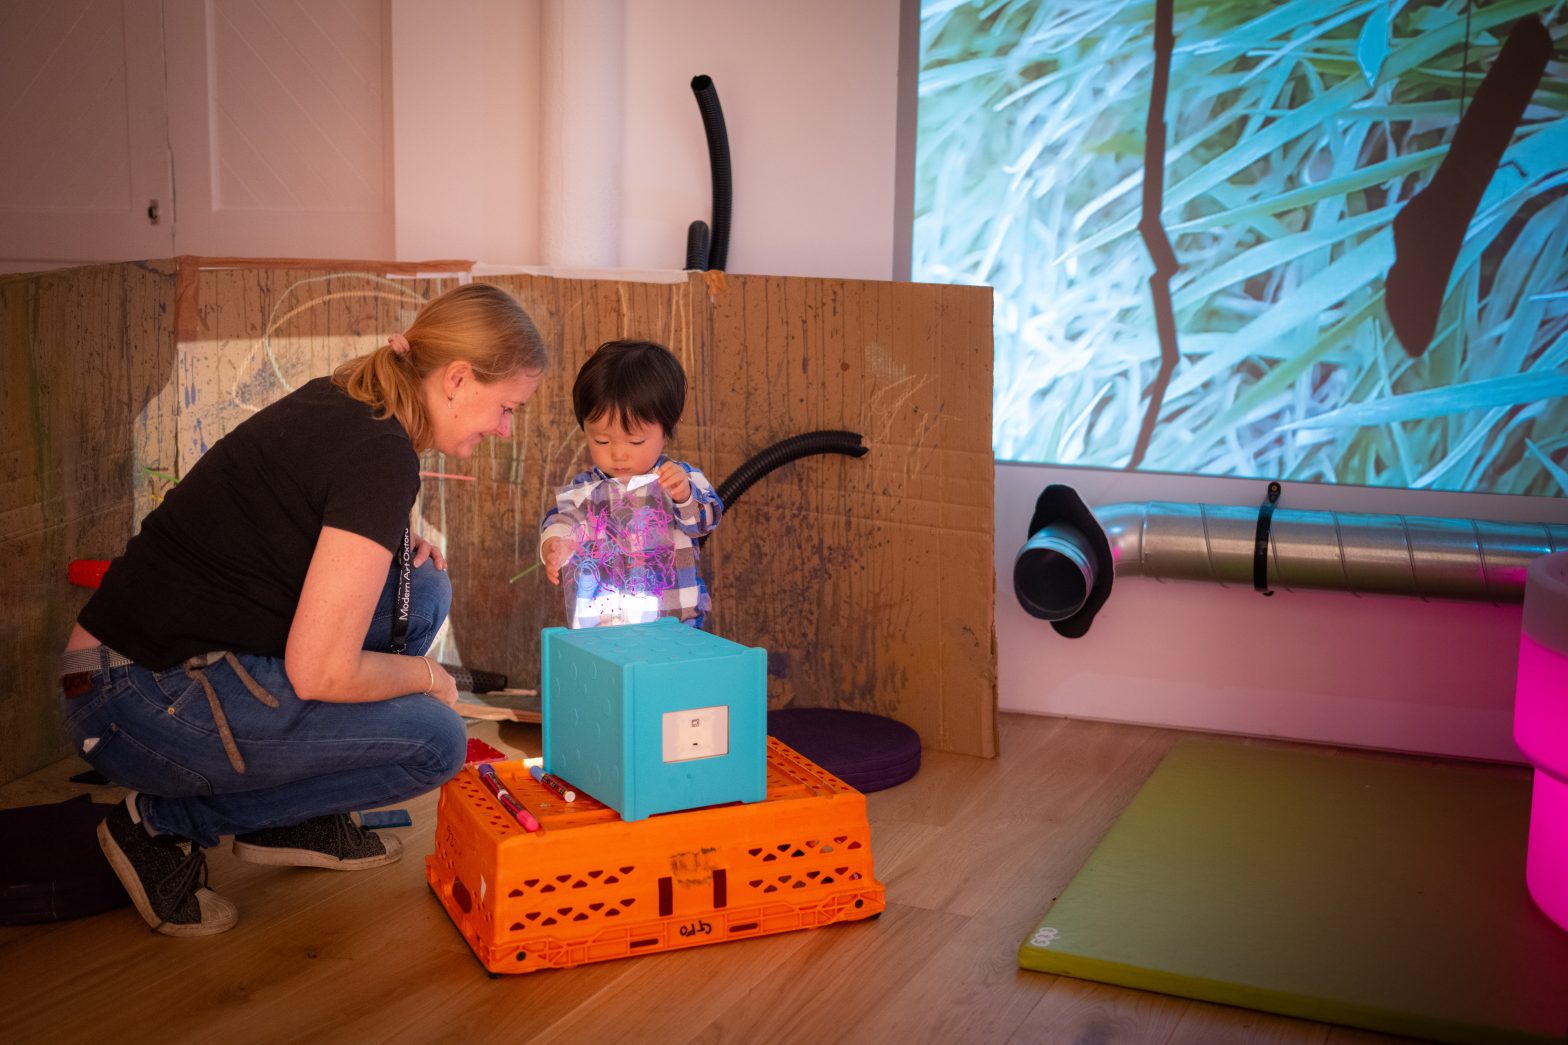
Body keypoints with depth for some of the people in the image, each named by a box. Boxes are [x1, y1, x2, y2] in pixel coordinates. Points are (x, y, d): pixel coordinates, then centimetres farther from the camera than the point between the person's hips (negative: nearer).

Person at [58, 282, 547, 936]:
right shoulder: (380, 454, -20)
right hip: (142, 703, -9)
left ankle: (296, 817, 15)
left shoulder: (341, 400, 7)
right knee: (434, 741, -11)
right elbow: (321, 672, -24)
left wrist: (394, 543, 10)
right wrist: (425, 674, -4)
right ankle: (166, 823, 0)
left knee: (420, 589, 9)